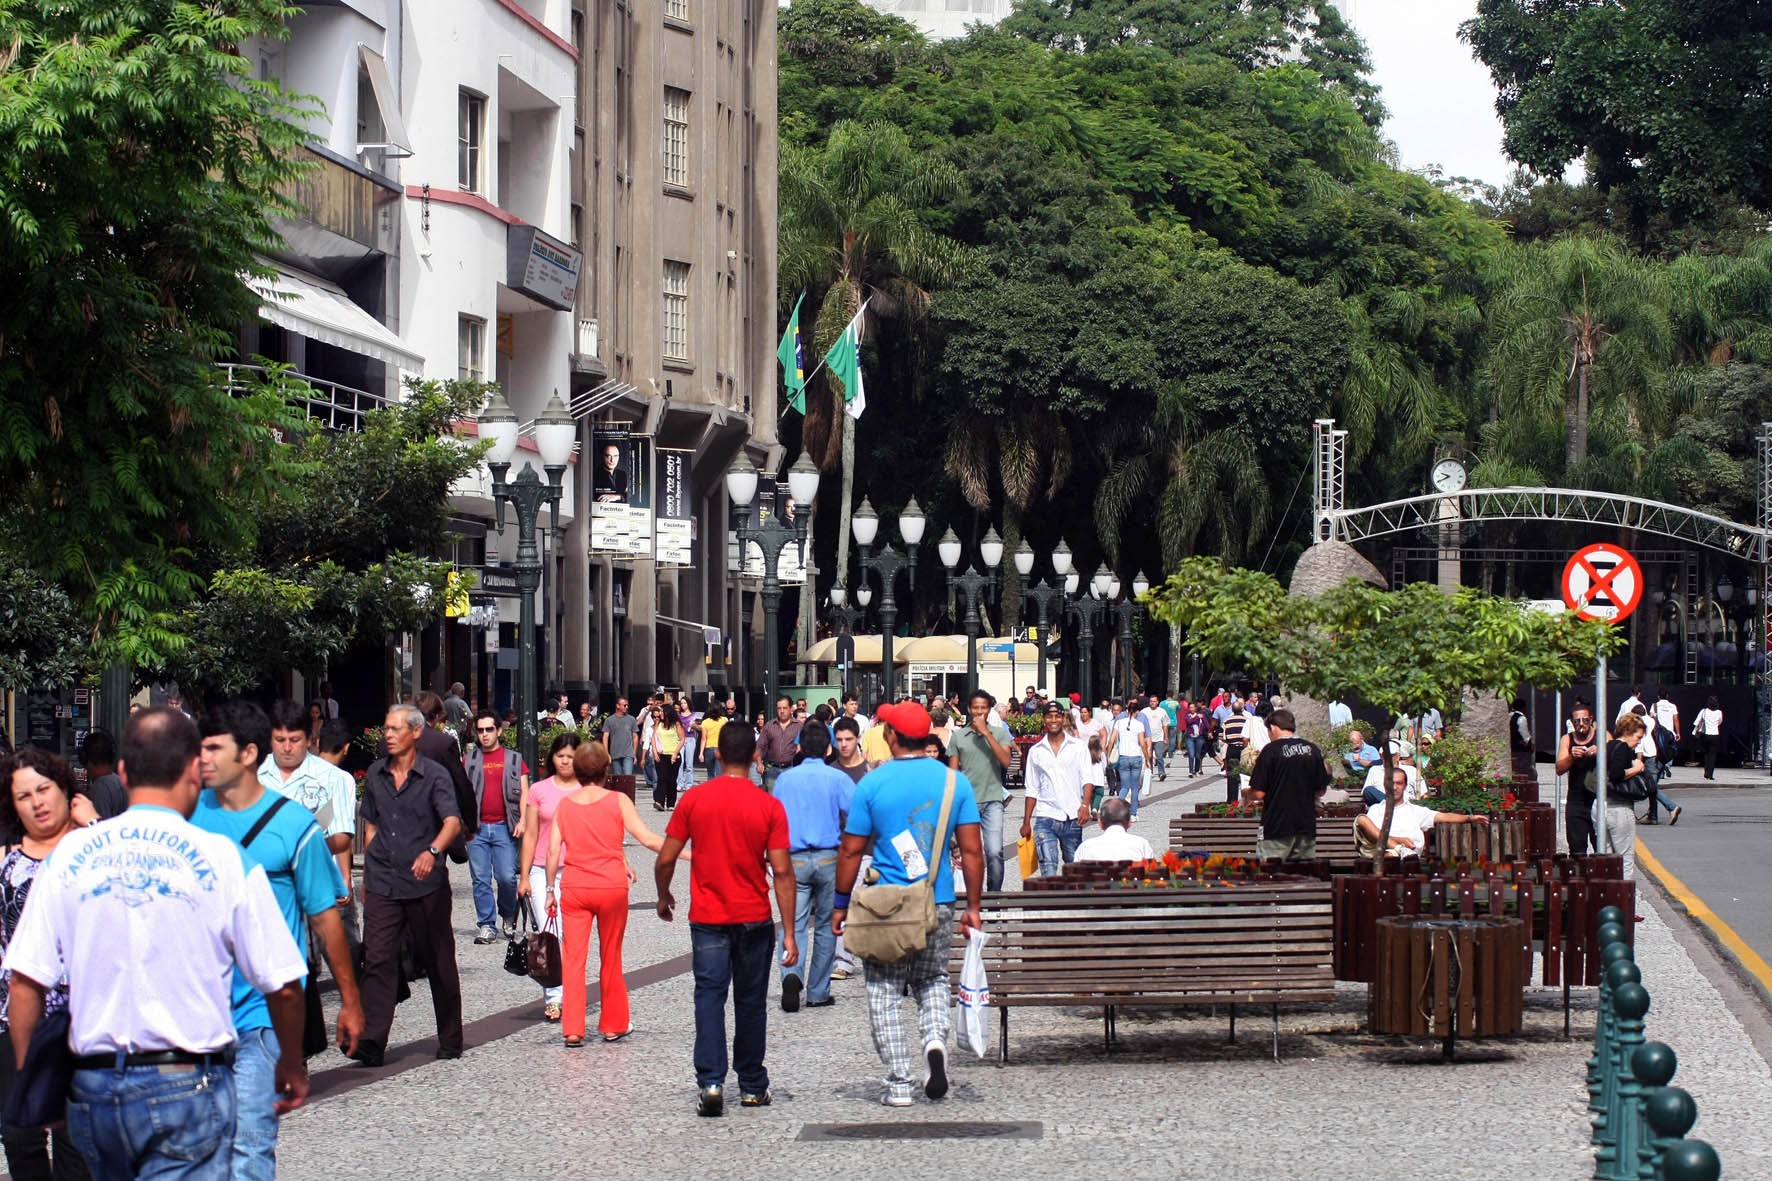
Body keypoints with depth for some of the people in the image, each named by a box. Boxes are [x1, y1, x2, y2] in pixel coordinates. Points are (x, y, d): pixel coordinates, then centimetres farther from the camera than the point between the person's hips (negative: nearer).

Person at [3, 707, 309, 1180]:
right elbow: (283, 986, 0)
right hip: (188, 1086, -3)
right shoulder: (224, 860, -4)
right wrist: (293, 1065, 17)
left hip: (92, 1086, 4)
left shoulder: (69, 855, 3)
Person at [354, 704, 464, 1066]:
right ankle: (371, 1041, -15)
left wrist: (432, 851, -38)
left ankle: (450, 1039, 18)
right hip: (383, 884, 3)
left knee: (439, 962, 7)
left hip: (426, 884, -3)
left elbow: (452, 822, -19)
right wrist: (368, 876, 17)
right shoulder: (375, 775, 10)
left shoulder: (434, 776, -5)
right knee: (377, 960, -9)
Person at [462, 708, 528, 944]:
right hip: (477, 827, 1)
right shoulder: (469, 759, 11)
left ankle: (508, 915, 19)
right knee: (481, 879, -1)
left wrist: (522, 821, -6)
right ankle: (486, 925, 5)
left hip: (504, 827, -1)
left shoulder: (513, 759, 9)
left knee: (507, 877, -7)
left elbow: (524, 793, 7)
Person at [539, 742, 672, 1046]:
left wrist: (551, 889, 11)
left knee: (573, 957, 2)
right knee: (610, 958, 12)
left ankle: (572, 1030, -5)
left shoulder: (564, 805, 4)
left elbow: (554, 852, 3)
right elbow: (646, 838, -10)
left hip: (573, 887, 1)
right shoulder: (618, 801, -3)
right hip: (612, 886, -1)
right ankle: (613, 1024, 22)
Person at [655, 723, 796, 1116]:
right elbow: (782, 871, -8)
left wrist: (664, 897, 18)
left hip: (707, 919, 0)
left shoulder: (694, 800, -4)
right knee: (750, 1002, 11)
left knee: (709, 997, 0)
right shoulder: (769, 806, -6)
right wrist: (789, 932, -4)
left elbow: (665, 860, -2)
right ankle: (752, 1087, 20)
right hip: (754, 920, 0)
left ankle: (710, 1082, -15)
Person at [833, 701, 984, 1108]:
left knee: (884, 994, 8)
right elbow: (972, 850, -1)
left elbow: (851, 850, -3)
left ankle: (899, 1084, 4)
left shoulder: (872, 784, -7)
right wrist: (973, 907, 7)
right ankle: (935, 1040, -7)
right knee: (933, 982, 21)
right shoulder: (954, 781, -1)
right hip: (939, 907, 2)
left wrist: (841, 904, 7)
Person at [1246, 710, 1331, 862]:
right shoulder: (1312, 749, 4)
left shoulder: (1271, 750, -9)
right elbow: (1321, 790, 9)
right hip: (1307, 825, 5)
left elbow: (1259, 793, -11)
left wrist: (1246, 793, 10)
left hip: (1277, 826, -4)